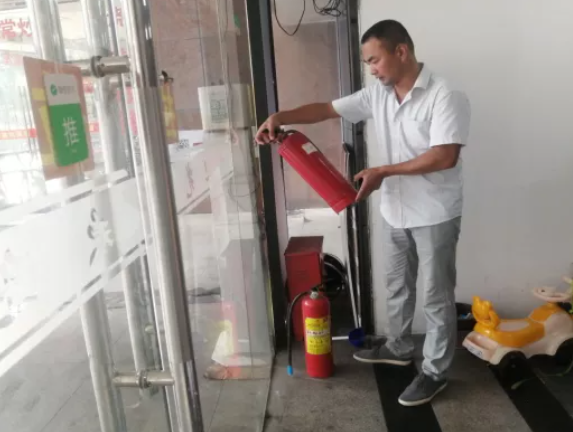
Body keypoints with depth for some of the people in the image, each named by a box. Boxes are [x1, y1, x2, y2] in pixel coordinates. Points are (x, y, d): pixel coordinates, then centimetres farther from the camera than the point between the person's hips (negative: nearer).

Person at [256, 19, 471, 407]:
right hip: (395, 212, 7)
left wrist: (383, 172, -26)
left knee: (436, 296, 7)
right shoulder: (377, 95, 2)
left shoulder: (445, 96, -18)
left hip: (435, 216, -7)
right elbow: (327, 110, 3)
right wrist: (280, 118, -11)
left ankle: (436, 372, 23)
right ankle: (399, 348, 42)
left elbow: (445, 157, -26)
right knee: (397, 287, 21)